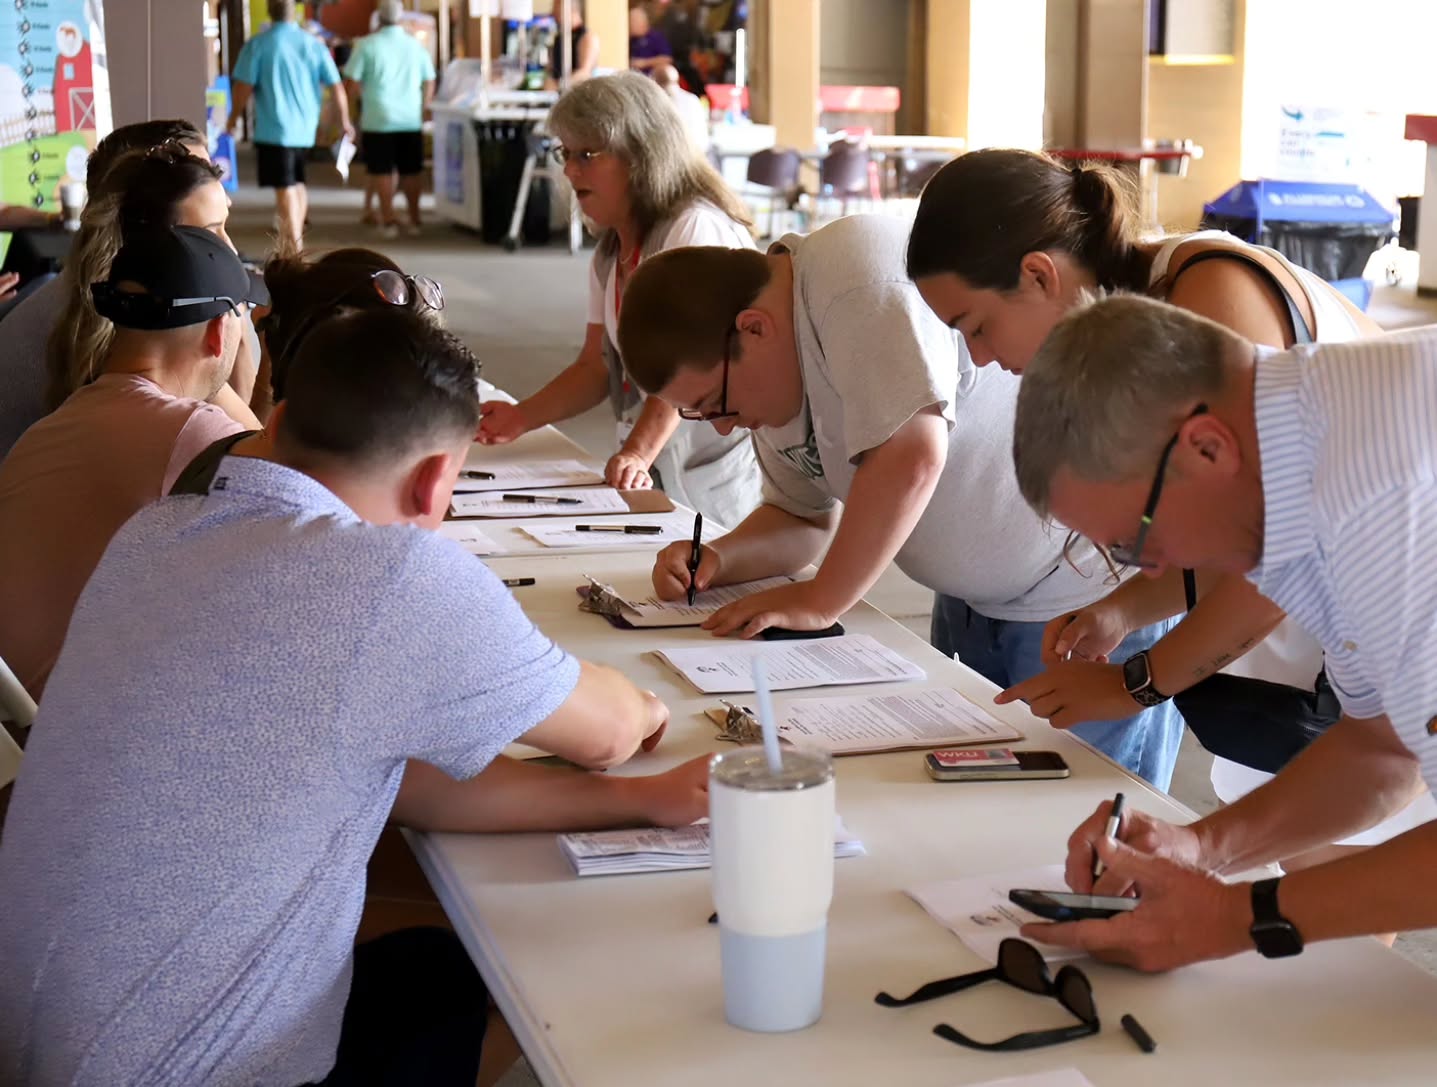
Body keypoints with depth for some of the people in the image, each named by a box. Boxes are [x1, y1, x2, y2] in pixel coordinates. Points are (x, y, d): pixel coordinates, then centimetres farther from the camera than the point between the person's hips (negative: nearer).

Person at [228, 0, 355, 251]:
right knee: (298, 185, 20)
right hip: (306, 128, 4)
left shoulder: (257, 45, -7)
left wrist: (234, 117, 7)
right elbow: (336, 87, 3)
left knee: (286, 190, -5)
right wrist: (344, 122, 15)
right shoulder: (314, 44, 3)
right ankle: (293, 238, 27)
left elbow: (244, 87, -9)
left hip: (273, 129, -4)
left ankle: (295, 250, -9)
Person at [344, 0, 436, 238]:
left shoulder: (368, 45, -7)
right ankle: (414, 219, 15)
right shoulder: (416, 45, 3)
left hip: (378, 119, -3)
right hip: (411, 119, 3)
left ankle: (389, 220, 4)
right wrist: (423, 108, 21)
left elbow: (351, 84, -6)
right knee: (411, 171, 11)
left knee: (383, 171, 5)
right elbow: (429, 83, 8)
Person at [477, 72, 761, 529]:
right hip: (649, 473, 8)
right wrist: (519, 419, -3)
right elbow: (596, 367, 12)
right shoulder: (611, 253, 14)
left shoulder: (697, 229, -15)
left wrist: (637, 454, -33)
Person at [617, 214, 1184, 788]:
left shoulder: (858, 272, -24)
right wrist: (718, 560, -5)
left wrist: (817, 602, -22)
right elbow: (806, 520, 15)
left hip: (1094, 589, -9)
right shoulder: (768, 373, 5)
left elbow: (911, 458, -32)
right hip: (983, 600, 9)